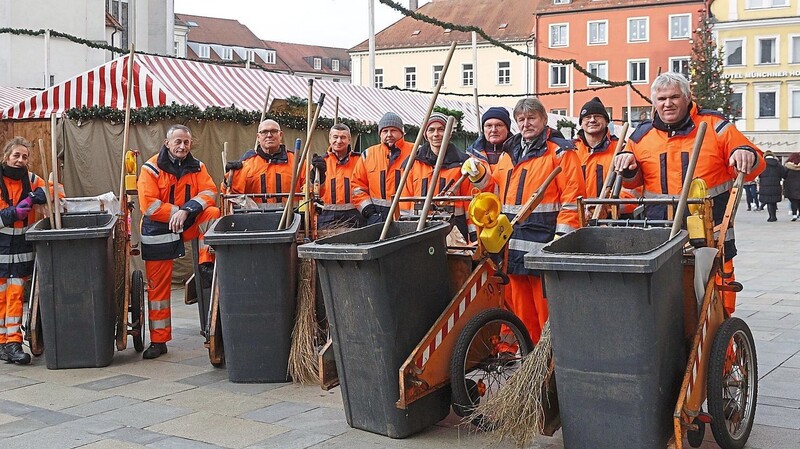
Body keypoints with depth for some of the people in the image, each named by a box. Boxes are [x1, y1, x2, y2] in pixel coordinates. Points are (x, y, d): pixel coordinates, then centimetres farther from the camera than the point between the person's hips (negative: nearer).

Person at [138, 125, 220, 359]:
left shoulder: (197, 167, 3)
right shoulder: (152, 168, -8)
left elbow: (209, 193, -10)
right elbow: (148, 205, -17)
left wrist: (186, 211, -25)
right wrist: (178, 211, -19)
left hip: (188, 226, 3)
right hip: (158, 232, -3)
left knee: (212, 214, -24)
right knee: (158, 286, -1)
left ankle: (207, 266, -17)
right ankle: (158, 341, 8)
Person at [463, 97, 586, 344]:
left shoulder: (560, 151, -3)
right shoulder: (508, 153, 19)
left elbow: (572, 195, -10)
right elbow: (496, 189, 29)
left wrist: (562, 236, -16)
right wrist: (480, 175, 9)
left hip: (543, 240, -7)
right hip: (513, 243, 7)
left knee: (545, 304, -5)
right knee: (520, 305, 11)